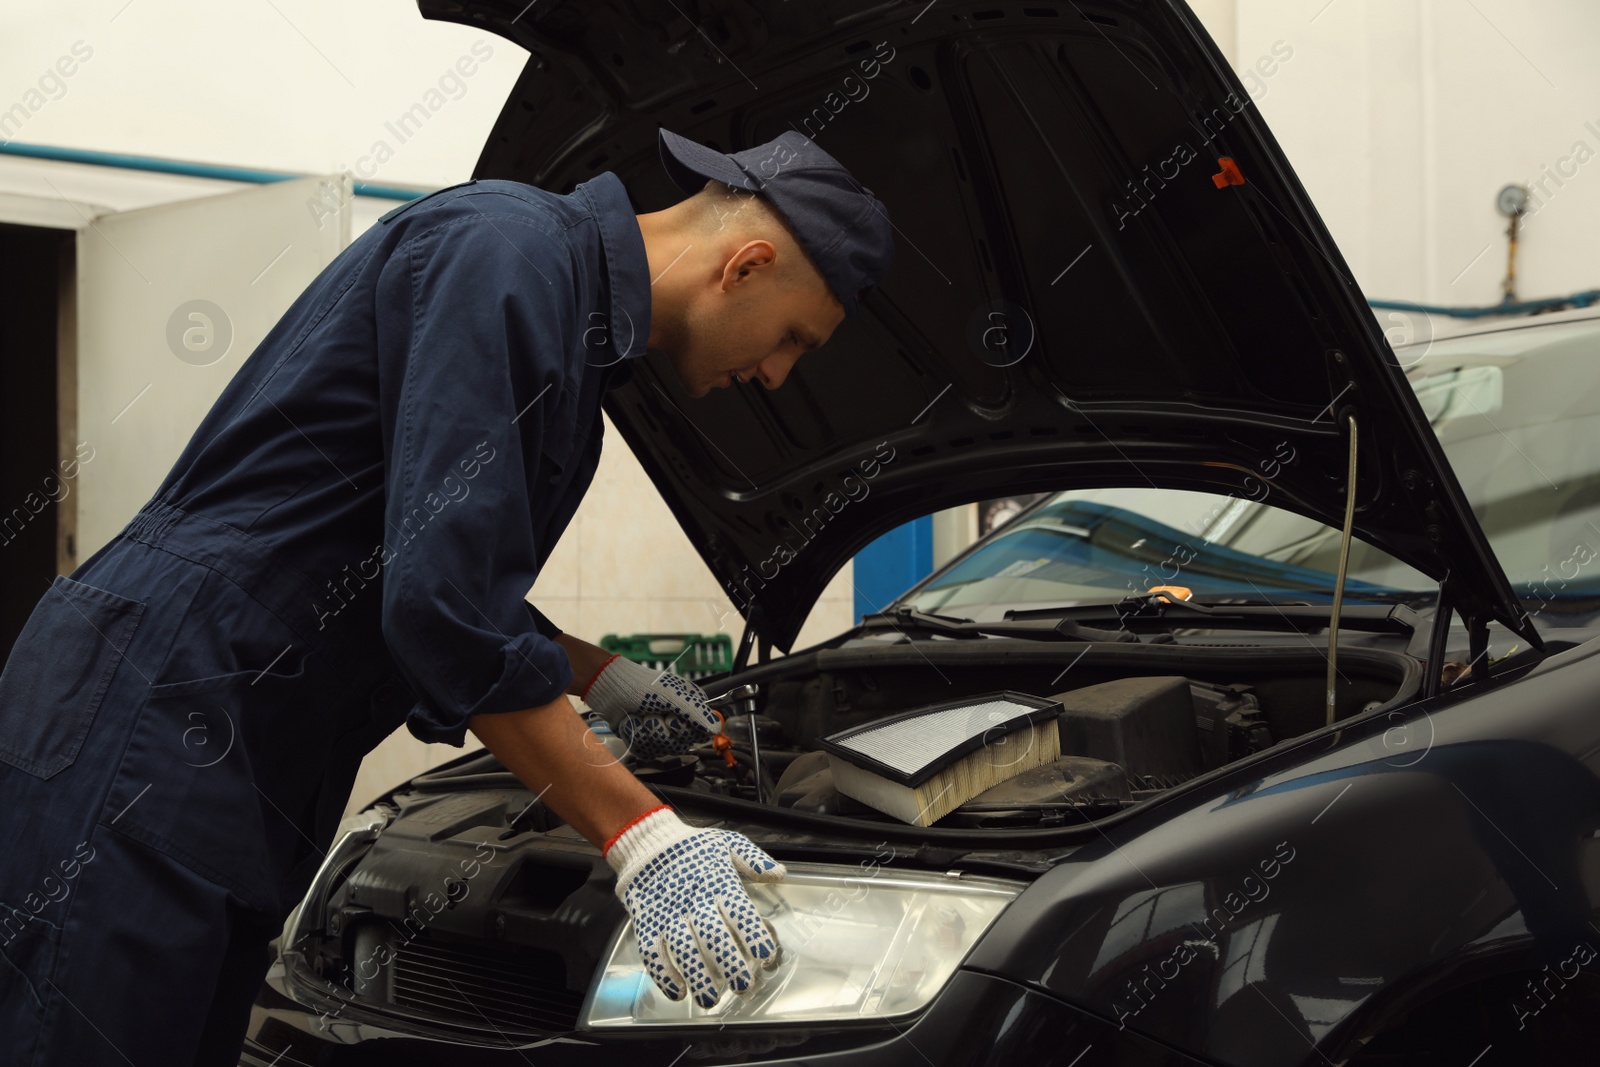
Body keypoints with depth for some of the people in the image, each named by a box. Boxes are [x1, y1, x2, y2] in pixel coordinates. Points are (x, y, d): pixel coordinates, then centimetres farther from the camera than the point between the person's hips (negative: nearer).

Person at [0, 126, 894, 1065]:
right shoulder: (508, 254, -15)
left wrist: (608, 681, 30)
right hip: (152, 716, -10)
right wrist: (641, 837, -19)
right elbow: (445, 603, -22)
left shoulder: (580, 317, 17)